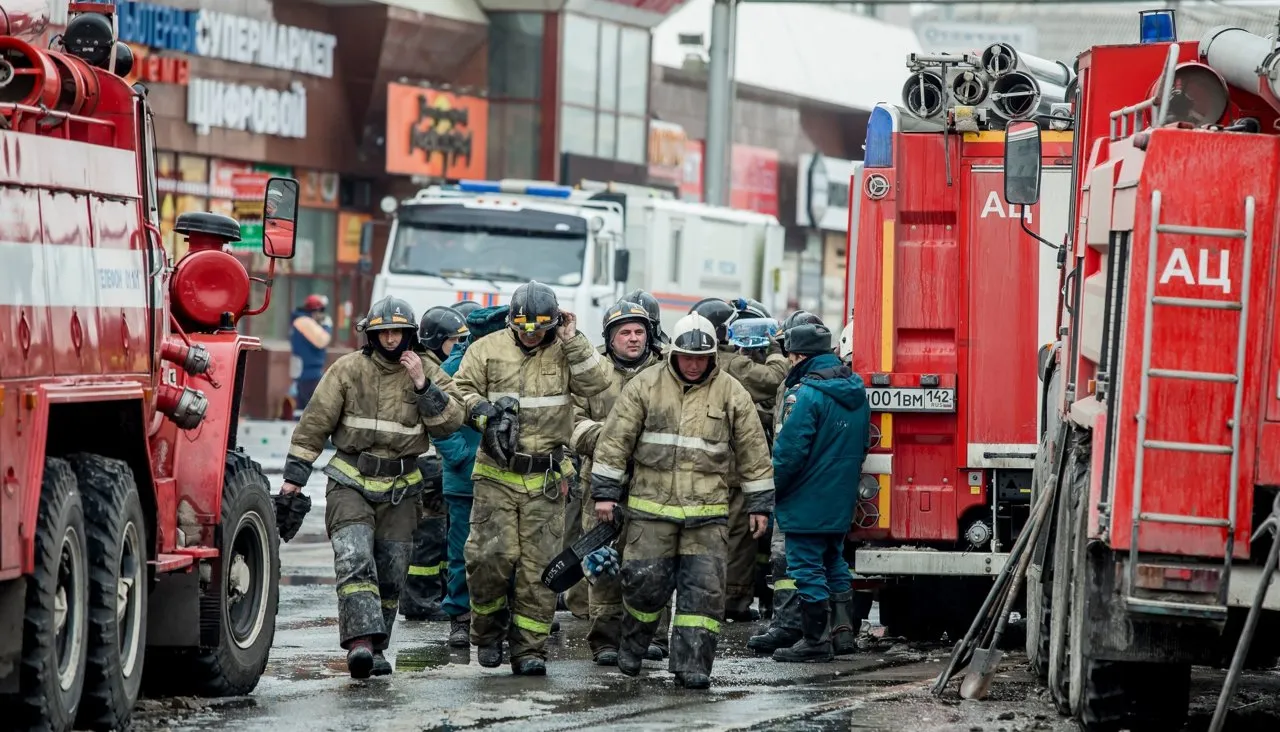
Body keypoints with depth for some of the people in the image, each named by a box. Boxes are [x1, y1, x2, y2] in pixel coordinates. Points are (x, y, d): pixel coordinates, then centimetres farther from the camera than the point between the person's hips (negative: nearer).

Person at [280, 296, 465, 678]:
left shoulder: (428, 373, 5)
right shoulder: (348, 369, -1)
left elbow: (451, 421, -6)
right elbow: (315, 422, 1)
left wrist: (423, 386, -17)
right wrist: (295, 474, -2)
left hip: (399, 489, 3)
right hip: (350, 484, -3)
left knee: (390, 573, 6)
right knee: (355, 560, -20)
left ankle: (374, 650, 17)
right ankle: (360, 642, -30)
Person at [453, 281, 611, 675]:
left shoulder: (565, 352, 6)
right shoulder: (488, 349, 4)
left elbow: (596, 383, -7)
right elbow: (461, 390, 6)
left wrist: (572, 342, -12)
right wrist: (483, 411, -12)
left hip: (546, 479, 1)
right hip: (496, 473, -1)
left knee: (538, 564, 0)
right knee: (492, 555, -9)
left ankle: (529, 648, 5)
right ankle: (488, 628, 15)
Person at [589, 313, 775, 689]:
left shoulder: (731, 393, 4)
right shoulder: (646, 386, 2)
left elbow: (753, 451, 9)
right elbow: (615, 439, 3)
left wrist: (760, 504, 8)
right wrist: (605, 491, 0)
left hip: (707, 513, 1)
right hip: (651, 508, -1)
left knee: (703, 590, -4)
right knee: (645, 581, -1)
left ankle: (692, 664, -1)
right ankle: (633, 644, 24)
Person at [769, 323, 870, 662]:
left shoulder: (805, 393, -19)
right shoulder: (856, 390, 8)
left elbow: (790, 449, -21)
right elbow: (860, 446, 16)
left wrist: (771, 486, -8)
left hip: (807, 502, -8)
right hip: (841, 500, 8)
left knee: (807, 568, -1)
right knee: (834, 564, 21)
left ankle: (815, 640, 1)